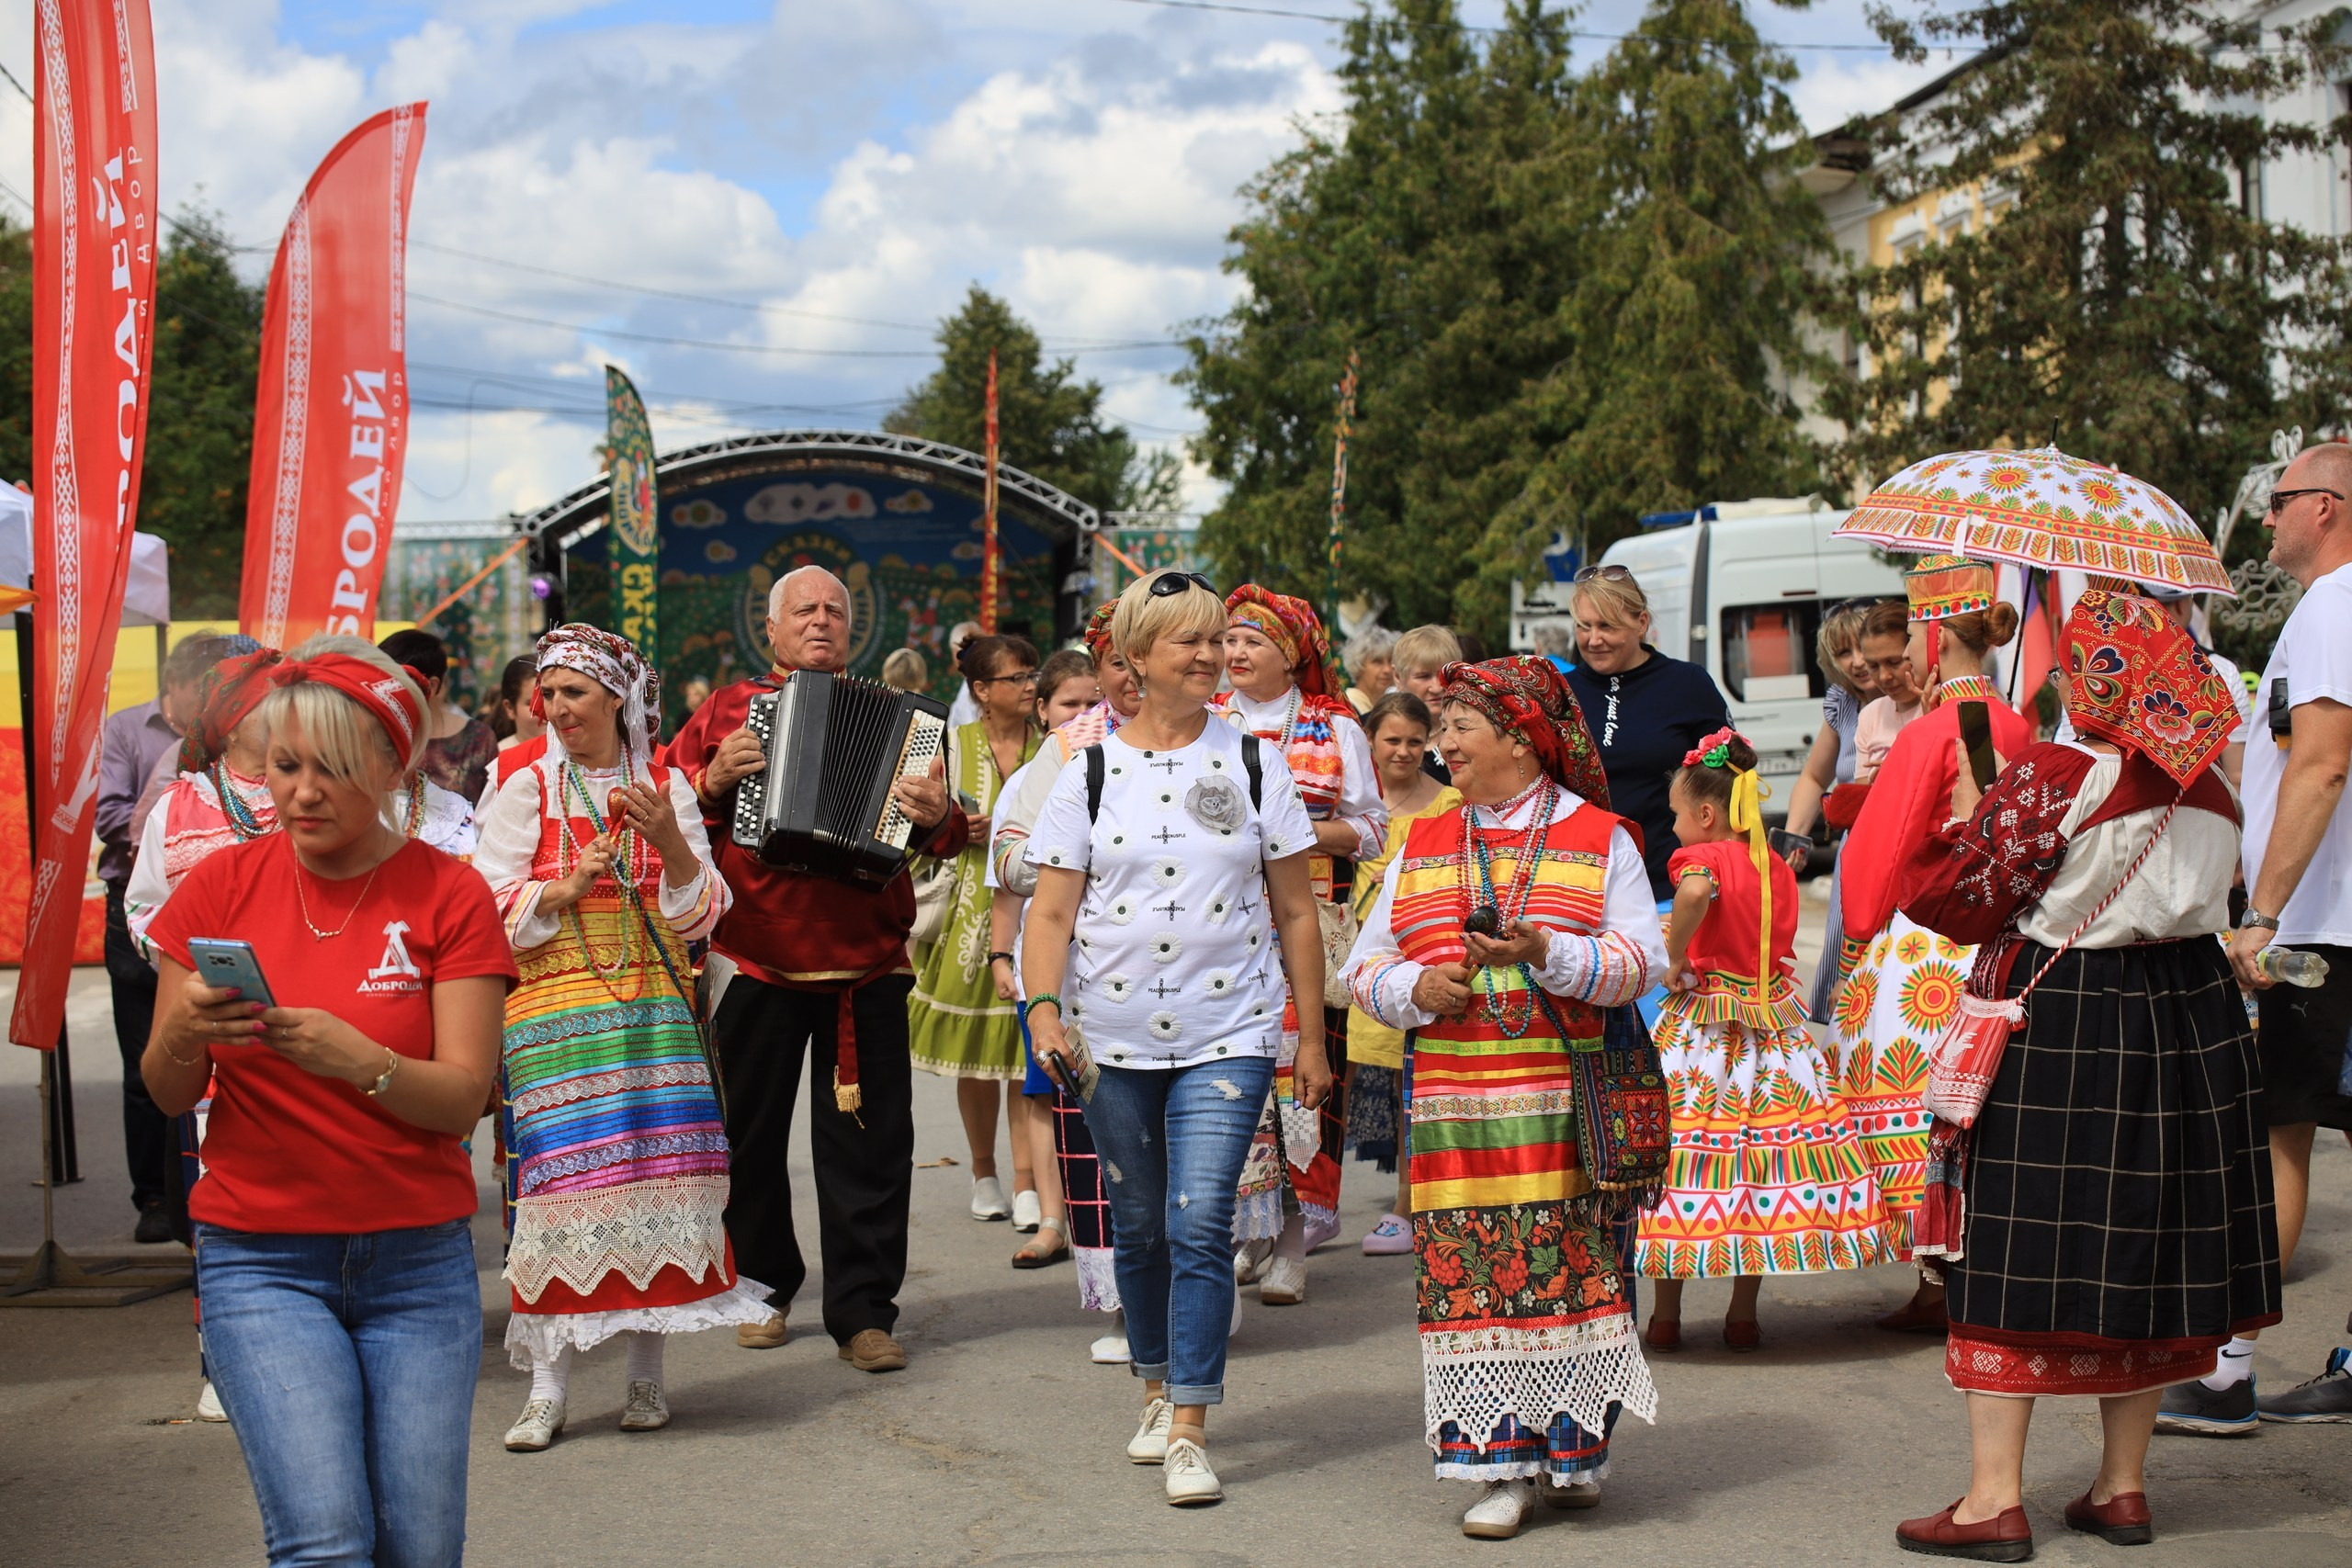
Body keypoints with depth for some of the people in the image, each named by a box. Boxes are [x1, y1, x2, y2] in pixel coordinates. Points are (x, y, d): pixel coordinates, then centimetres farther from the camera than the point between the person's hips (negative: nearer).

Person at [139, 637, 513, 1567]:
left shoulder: (447, 895, -1)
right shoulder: (224, 885, 2)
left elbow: (463, 1098, -9)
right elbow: (167, 1097, 2)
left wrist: (356, 1058, -28)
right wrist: (183, 1036, -20)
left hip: (419, 1261, 0)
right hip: (260, 1258, 0)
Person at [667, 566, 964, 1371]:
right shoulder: (726, 711, 9)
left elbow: (945, 835, 9)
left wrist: (936, 815, -12)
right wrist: (712, 783, -11)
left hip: (866, 970, 0)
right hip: (756, 965, 0)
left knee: (870, 1139, -1)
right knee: (751, 1134, 9)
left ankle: (864, 1311, 6)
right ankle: (763, 1288, 25)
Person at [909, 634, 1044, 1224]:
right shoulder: (954, 746, 4)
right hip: (973, 909, 0)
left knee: (1026, 1046, -5)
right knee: (977, 1048, 5)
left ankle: (1027, 1186, -2)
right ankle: (984, 1175, 22)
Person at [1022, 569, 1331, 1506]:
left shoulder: (1254, 764, 4)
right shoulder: (1091, 772, 4)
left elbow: (1294, 911, 7)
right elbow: (1051, 911, 1)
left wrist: (1312, 1037, 6)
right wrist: (1043, 1008, -14)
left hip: (1227, 1034, -1)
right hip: (1114, 1040, 2)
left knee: (1200, 1224, -12)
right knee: (1139, 1228, 13)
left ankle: (1189, 1431, -8)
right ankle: (1159, 1389, 33)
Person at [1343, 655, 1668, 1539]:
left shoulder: (1600, 840, 6)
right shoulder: (1422, 848, 16)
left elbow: (1642, 963, -4)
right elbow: (1366, 967, 14)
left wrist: (1543, 953, -19)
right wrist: (1418, 988, -8)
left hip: (1568, 1108, -3)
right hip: (1454, 1111, 3)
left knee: (1569, 1270, -3)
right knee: (1472, 1278, -2)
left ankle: (1575, 1447, 13)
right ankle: (1502, 1465, 4)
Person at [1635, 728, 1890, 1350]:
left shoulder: (1702, 856, -11)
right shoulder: (1777, 866, 9)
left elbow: (1695, 890, -35)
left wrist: (1676, 957, -22)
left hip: (1701, 1029, -6)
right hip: (1771, 1035, 6)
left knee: (1681, 1152, 1)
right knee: (1759, 1155, 9)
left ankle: (1666, 1317, 6)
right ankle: (1743, 1316, 15)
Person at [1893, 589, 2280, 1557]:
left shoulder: (2050, 778, -16)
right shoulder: (2209, 789, 3)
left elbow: (1959, 901, -12)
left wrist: (1962, 816, 5)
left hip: (2053, 1031, -6)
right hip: (2187, 1021, 6)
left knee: (2017, 1257, 0)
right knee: (2141, 1250, 13)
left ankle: (1995, 1498, 0)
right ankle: (2122, 1487, 20)